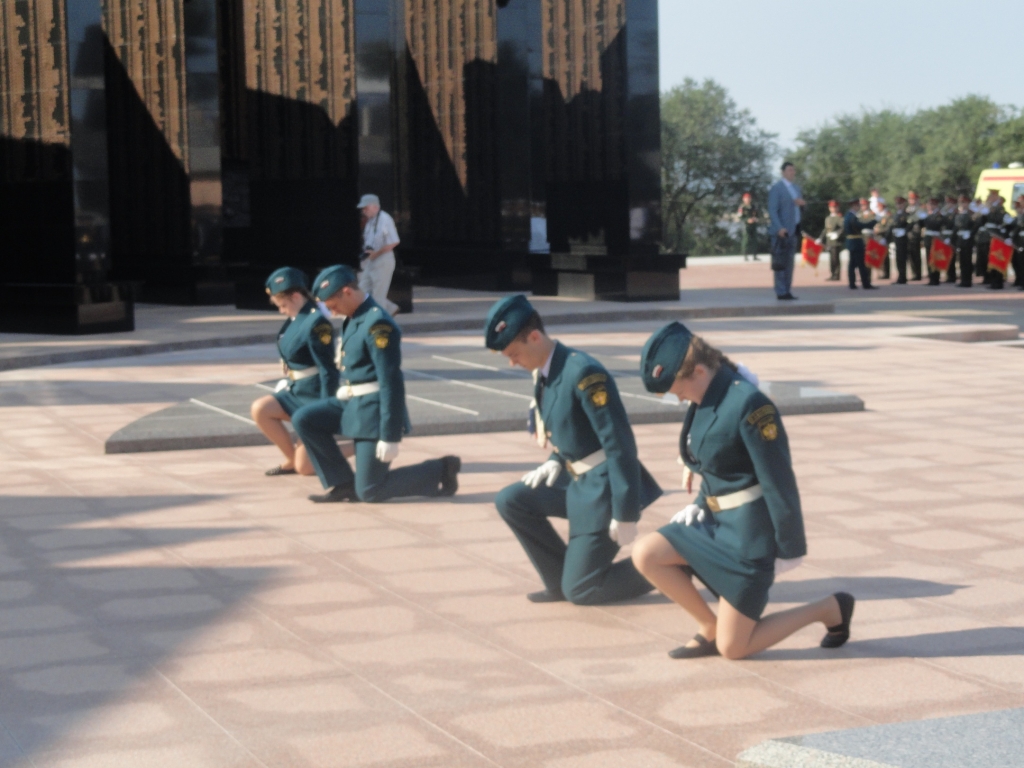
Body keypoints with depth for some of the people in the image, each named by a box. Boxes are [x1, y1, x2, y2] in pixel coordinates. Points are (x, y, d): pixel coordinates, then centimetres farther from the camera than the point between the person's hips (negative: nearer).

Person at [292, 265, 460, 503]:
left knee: (370, 492, -6)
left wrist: (390, 437, -23)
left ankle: (440, 472, 7)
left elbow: (391, 383, -23)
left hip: (374, 409, -9)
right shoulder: (352, 319, 9)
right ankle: (343, 484, 7)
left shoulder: (378, 324, -21)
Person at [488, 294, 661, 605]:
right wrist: (556, 461, 0)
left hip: (604, 486, -9)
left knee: (580, 591, -4)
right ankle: (561, 580, 10)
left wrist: (625, 514, -22)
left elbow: (620, 443, -24)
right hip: (577, 478, 9)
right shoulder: (543, 372, 3)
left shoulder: (583, 373, -24)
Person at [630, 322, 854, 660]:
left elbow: (779, 480, -20)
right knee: (645, 554, -8)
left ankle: (832, 609, 13)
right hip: (715, 519, 8)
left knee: (732, 648, -3)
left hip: (749, 529, -8)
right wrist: (699, 504, 3)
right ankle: (710, 628, 9)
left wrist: (789, 549, -16)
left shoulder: (748, 404, -23)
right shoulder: (705, 399, 3)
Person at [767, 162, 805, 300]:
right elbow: (772, 210, -13)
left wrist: (801, 203, 1)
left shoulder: (796, 188, 19)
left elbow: (798, 209, 26)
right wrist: (779, 228, -24)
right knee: (780, 263, -8)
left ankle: (788, 291, 12)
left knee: (789, 263, 9)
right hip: (782, 231, -8)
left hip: (793, 230, 8)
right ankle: (781, 292, -8)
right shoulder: (776, 188, -7)